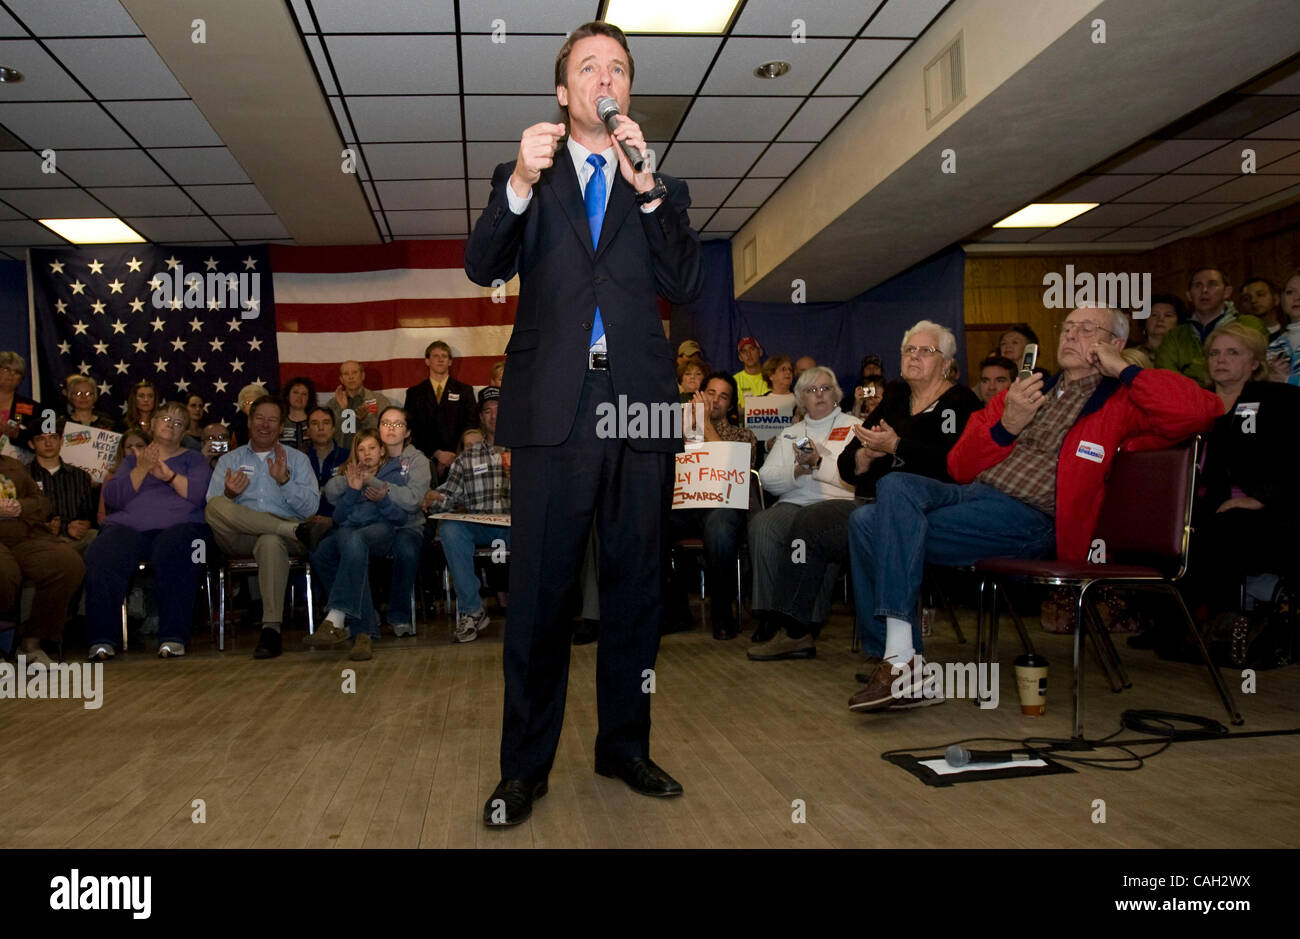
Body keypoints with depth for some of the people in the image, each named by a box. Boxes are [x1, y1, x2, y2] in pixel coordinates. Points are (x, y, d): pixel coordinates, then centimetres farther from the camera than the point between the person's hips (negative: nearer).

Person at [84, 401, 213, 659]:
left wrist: (168, 474, -8)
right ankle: (102, 640, -32)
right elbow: (112, 497, 10)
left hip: (178, 524, -2)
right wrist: (141, 470, -3)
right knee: (103, 556, -33)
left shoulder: (193, 459, 24)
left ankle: (173, 638, -39)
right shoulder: (132, 460, 28)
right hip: (128, 525, 2)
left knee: (174, 553, -39)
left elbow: (202, 493, 3)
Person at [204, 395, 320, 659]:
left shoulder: (297, 459, 18)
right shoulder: (229, 460, 22)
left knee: (270, 541, -39)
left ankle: (271, 630, -38)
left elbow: (311, 507, 4)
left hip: (281, 536, -2)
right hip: (239, 537, 2)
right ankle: (294, 529, -26)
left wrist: (284, 480, -10)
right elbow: (211, 509, 8)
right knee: (216, 506, -30)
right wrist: (229, 494, -13)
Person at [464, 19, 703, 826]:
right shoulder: (525, 180, 15)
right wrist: (521, 183, -17)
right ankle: (525, 766, 9)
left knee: (636, 585, 8)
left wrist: (645, 186, -7)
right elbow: (484, 267, -1)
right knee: (540, 592, -2)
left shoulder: (663, 189, 17)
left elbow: (687, 285, 2)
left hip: (641, 406, 2)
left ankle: (625, 746, 23)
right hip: (554, 407, -2)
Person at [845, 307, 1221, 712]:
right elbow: (960, 467, 19)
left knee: (886, 532, -26)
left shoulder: (1120, 402, 11)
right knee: (881, 503, -21)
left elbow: (1199, 409, -9)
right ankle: (895, 662, -16)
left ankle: (903, 660, -20)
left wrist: (1121, 369, -1)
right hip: (973, 492, 6)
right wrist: (1005, 426, 1)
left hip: (1030, 516, -6)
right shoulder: (1024, 391, 25)